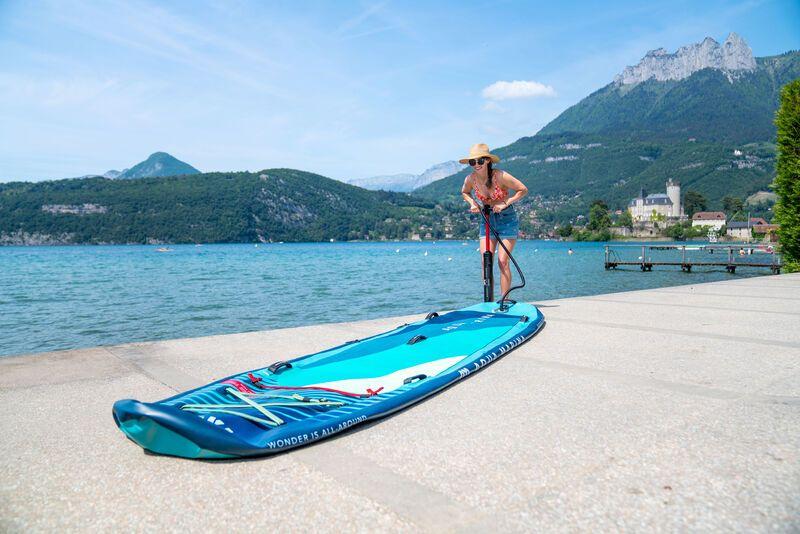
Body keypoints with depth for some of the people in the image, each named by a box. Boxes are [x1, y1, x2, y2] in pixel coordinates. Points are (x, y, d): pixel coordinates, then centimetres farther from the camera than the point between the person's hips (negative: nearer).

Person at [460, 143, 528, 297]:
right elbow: (465, 192, 13)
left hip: (507, 218, -4)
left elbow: (523, 190, -14)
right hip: (487, 218, 4)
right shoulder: (470, 179, -10)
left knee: (503, 261, -8)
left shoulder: (500, 176, -22)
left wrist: (505, 204, -22)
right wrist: (473, 204, -5)